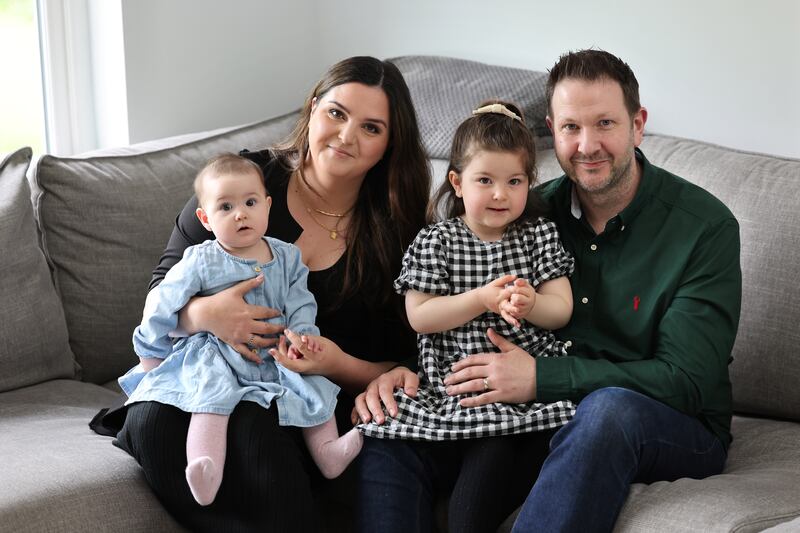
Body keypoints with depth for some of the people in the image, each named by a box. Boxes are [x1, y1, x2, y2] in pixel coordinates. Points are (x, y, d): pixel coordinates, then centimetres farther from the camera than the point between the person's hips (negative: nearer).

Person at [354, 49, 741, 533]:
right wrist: (403, 366, -14)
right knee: (385, 422, -16)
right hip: (544, 414, 4)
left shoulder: (705, 226, -12)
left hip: (676, 429, -4)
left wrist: (540, 378, -24)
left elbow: (687, 380, -19)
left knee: (608, 407, -40)